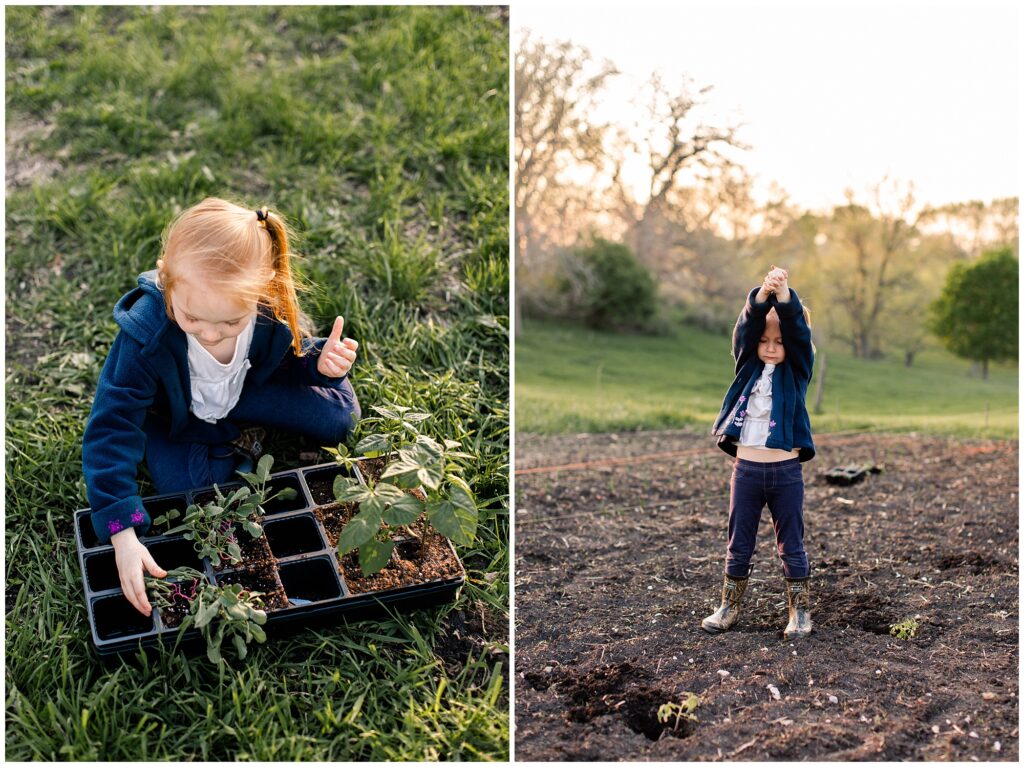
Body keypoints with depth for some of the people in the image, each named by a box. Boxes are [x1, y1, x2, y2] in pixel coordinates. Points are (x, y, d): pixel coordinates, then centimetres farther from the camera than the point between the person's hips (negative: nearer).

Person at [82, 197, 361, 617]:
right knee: (187, 487, -25)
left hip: (246, 393, 2)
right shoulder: (145, 335, -40)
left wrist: (321, 362, -32)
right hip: (173, 416, -2)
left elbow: (291, 354, -6)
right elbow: (112, 429, -37)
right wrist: (123, 533, -44)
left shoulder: (272, 311, -31)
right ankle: (235, 444, 6)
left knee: (338, 416, -10)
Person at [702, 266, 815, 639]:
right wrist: (761, 294, -31)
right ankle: (729, 608, 22)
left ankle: (799, 612, 20)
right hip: (746, 468, 2)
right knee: (738, 546, 10)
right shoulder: (748, 365, 6)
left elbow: (798, 329, -15)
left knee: (791, 547, 7)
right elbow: (746, 327, -11)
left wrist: (784, 293, -33)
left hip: (786, 471, -2)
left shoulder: (797, 370, 2)